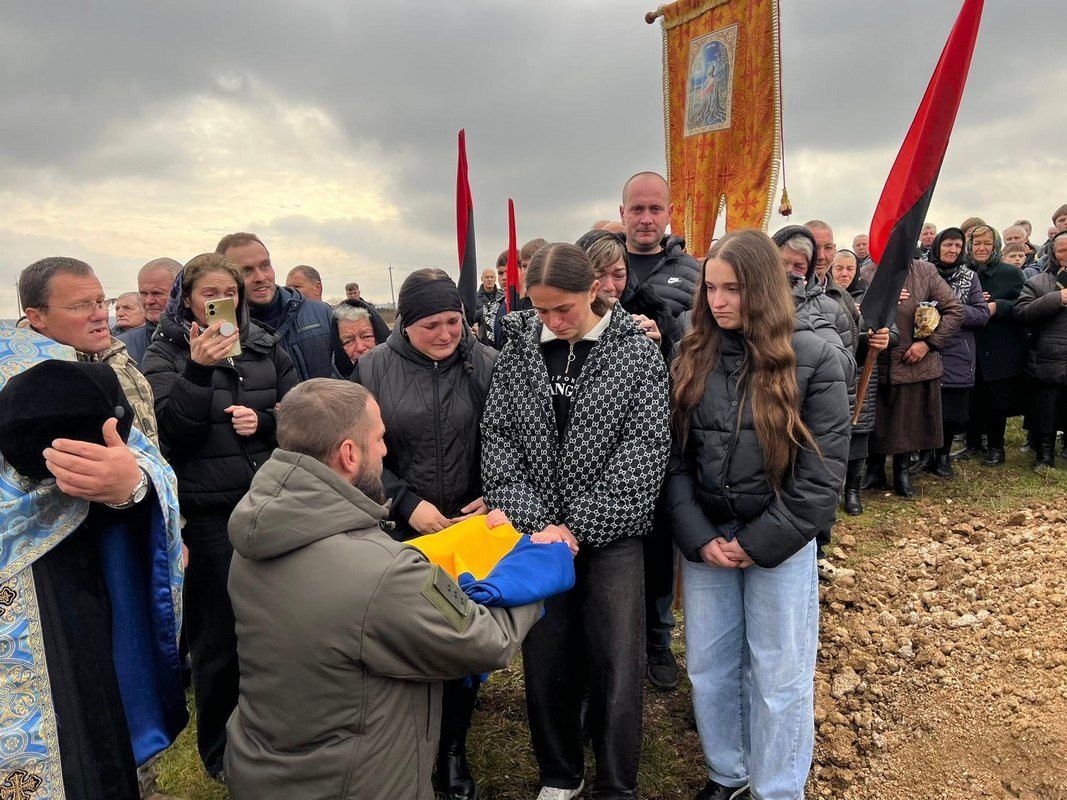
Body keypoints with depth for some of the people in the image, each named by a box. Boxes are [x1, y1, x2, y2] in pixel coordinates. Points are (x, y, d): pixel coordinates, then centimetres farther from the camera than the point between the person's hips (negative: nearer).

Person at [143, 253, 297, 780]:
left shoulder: (264, 347, 7)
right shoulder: (166, 354, -1)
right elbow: (171, 432, -13)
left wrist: (264, 422, -13)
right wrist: (197, 370, -25)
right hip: (208, 514, -3)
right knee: (219, 633, 7)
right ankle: (219, 752, 30)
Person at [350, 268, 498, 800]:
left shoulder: (487, 365, -3)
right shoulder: (373, 369, -2)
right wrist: (406, 504, -12)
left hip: (475, 531, 1)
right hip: (404, 534, 0)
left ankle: (453, 751, 33)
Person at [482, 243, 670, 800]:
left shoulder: (637, 352, -5)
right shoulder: (519, 348, 2)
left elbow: (645, 451, -11)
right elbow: (498, 437, -1)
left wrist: (577, 526, -16)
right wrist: (530, 520, -13)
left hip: (610, 532, -2)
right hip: (539, 530, 2)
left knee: (615, 668, 3)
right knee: (544, 661, 10)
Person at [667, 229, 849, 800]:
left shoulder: (812, 357, -8)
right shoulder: (692, 357, 1)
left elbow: (822, 470, -10)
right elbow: (674, 458, 0)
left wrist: (758, 543, -12)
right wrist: (698, 536, -9)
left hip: (780, 540, -3)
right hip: (703, 538, 3)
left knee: (779, 676, 10)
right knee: (708, 666, 14)